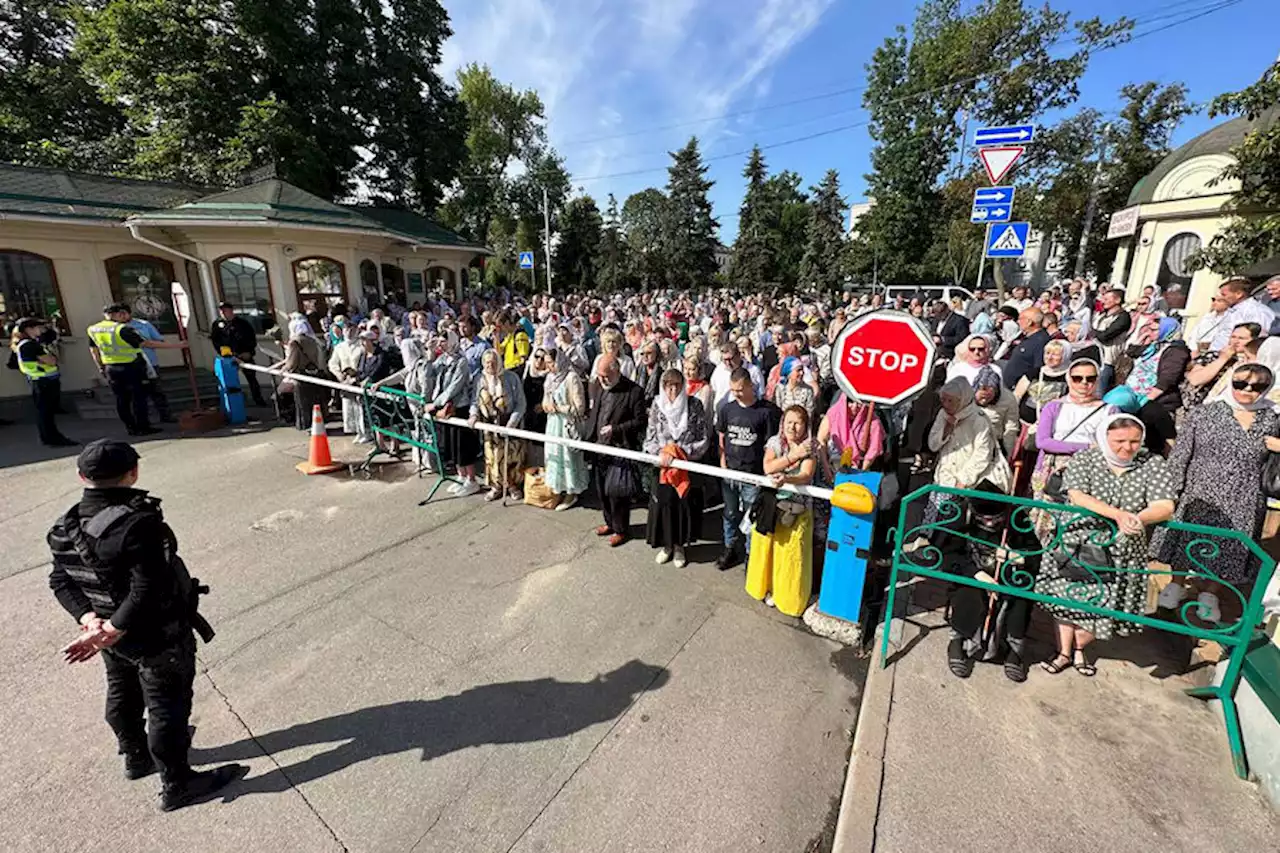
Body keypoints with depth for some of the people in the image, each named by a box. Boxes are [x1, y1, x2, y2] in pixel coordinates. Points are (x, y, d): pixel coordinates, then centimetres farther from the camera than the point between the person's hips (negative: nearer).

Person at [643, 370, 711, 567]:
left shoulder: (694, 405, -7)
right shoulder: (657, 406, -2)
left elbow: (704, 438, -6)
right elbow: (650, 439, 3)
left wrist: (679, 451, -12)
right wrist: (662, 453, -15)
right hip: (663, 465, 1)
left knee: (685, 503, 6)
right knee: (663, 502, 3)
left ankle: (679, 545, 28)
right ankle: (666, 545, 26)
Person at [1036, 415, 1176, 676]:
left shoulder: (1153, 465, -1)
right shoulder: (1084, 458, -6)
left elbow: (1164, 507, -11)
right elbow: (1077, 496, -18)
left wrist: (1137, 519, -31)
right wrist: (1118, 514, -30)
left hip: (1120, 552, 1)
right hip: (1075, 544, -1)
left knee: (1104, 606, 7)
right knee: (1068, 599, 8)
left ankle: (1080, 646, 36)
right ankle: (1064, 652, 28)